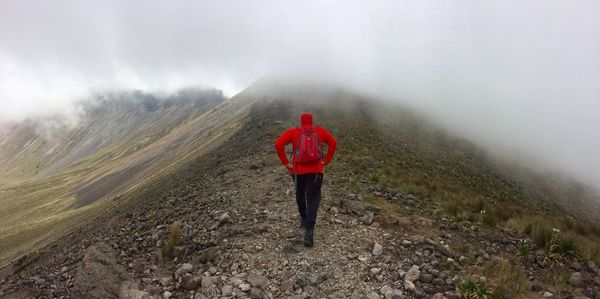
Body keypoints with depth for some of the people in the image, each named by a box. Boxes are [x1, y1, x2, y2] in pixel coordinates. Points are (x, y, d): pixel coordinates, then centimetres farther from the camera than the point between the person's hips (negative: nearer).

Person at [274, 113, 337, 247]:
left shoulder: (293, 132, 2)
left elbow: (278, 144, -9)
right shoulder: (320, 131, 7)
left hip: (298, 170, 1)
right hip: (316, 170, 0)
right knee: (313, 199, -2)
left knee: (300, 194, 26)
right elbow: (333, 142, 2)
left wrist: (285, 162, -3)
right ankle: (309, 231, -17)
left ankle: (304, 219, 43)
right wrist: (326, 161, 4)